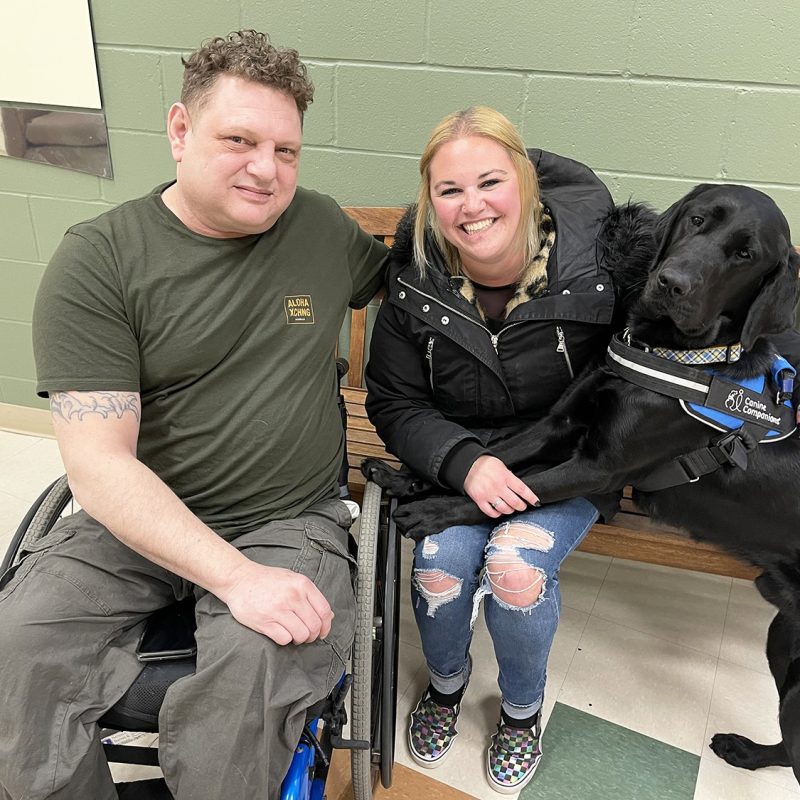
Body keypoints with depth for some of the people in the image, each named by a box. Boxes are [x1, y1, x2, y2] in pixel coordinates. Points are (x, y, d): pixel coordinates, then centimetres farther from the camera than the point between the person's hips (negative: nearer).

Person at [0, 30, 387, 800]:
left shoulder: (323, 227, 3)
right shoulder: (97, 260, -7)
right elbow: (98, 463, -14)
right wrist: (235, 575, -24)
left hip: (292, 519, 1)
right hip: (137, 521, 0)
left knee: (251, 669, -28)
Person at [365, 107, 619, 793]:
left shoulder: (593, 262, -17)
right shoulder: (415, 282, -11)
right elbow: (393, 402, -4)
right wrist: (465, 463, -21)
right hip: (458, 456, 2)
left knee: (515, 565, -25)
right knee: (442, 561, -23)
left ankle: (523, 709, 10)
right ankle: (447, 680, 15)